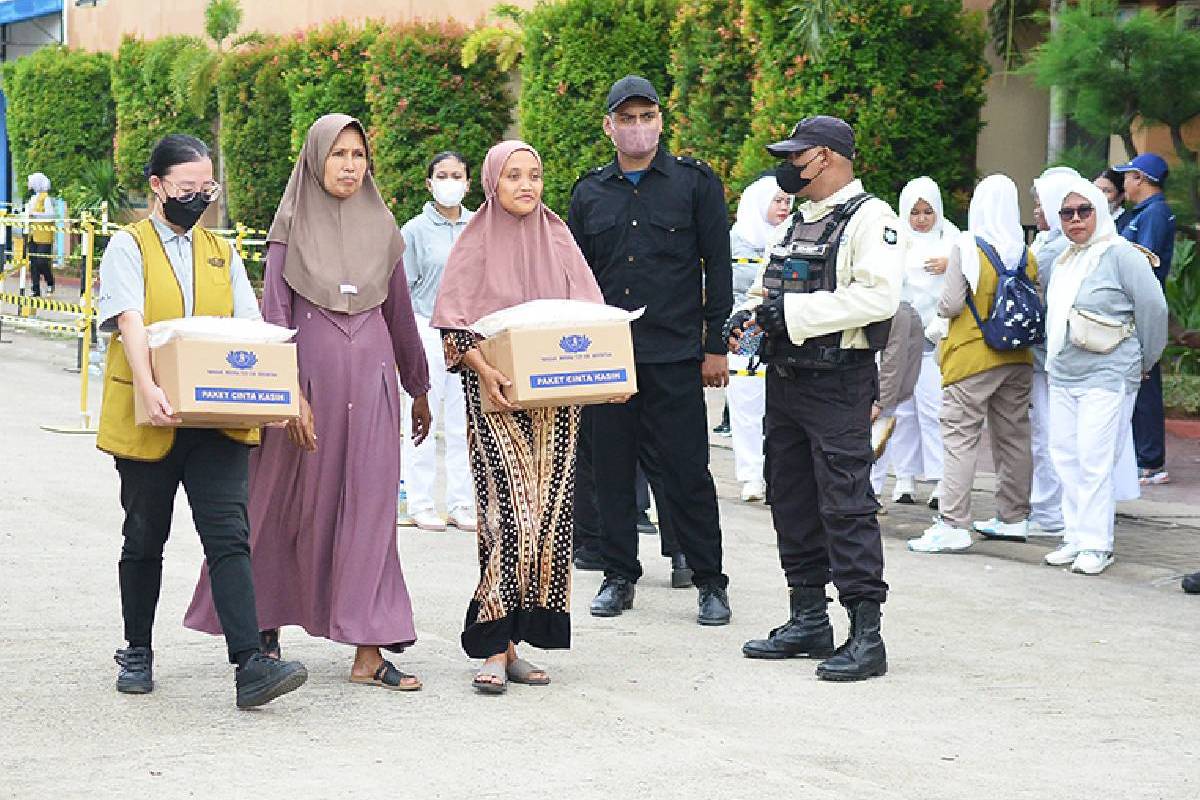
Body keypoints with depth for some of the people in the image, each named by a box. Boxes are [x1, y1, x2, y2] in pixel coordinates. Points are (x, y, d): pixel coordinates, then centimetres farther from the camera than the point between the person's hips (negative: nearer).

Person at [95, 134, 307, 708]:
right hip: (149, 420, -2)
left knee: (229, 536, -9)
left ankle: (250, 666, -18)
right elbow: (130, 323, -15)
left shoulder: (222, 253, 15)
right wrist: (148, 389, -31)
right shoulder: (129, 247, 1)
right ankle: (137, 654, 27)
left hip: (218, 418, 2)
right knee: (145, 540, 10)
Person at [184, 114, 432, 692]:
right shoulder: (292, 227, 0)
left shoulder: (381, 226, 10)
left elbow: (399, 312, 17)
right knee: (292, 504, 6)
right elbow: (274, 315, -6)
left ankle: (368, 650, -4)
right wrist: (291, 395, -15)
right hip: (309, 372, -2)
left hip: (371, 376, 3)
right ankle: (266, 625, 24)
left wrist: (418, 389, 23)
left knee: (369, 508, -2)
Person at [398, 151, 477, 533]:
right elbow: (402, 290, 1)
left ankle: (462, 502, 12)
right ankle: (420, 504, 7)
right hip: (427, 332, -3)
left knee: (463, 422, 6)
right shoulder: (415, 230, -1)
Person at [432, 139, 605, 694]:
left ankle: (510, 644, 7)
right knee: (513, 517, -15)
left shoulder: (558, 240, 13)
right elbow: (452, 324, -1)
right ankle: (495, 649, -11)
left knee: (549, 517, -2)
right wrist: (482, 368, -17)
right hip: (496, 394, -4)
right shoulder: (475, 243, 3)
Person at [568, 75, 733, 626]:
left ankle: (710, 582, 6)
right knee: (612, 470, 7)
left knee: (685, 470, -3)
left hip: (675, 354, -3)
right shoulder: (590, 192, 11)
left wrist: (716, 347, -2)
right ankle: (619, 576, 18)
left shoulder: (694, 183, 3)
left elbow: (718, 268, 2)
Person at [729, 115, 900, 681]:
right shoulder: (797, 221, 18)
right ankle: (809, 620, 22)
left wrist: (794, 311, -22)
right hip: (784, 378, 9)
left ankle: (866, 634, -9)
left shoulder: (870, 219, -9)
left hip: (838, 384, -9)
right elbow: (770, 287, 28)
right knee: (791, 501, 13)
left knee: (846, 506, -11)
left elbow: (878, 295, -23)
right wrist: (749, 314, 4)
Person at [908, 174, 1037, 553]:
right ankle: (1013, 517, 22)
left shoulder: (967, 249, -13)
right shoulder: (1027, 255, 2)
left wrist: (940, 309, 6)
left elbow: (950, 305, -15)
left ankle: (953, 525, -9)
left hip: (972, 356, -5)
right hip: (1018, 358, 6)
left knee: (961, 438, -4)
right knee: (1014, 437, 13)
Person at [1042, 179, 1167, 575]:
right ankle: (1076, 538, 16)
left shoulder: (1121, 255, -10)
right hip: (1063, 376, 8)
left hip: (1107, 378, -8)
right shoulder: (1062, 261, 14)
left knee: (1094, 461, -8)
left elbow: (1153, 308, -8)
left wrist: (1144, 362, 1)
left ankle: (1096, 545, -2)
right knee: (1065, 457, 8)